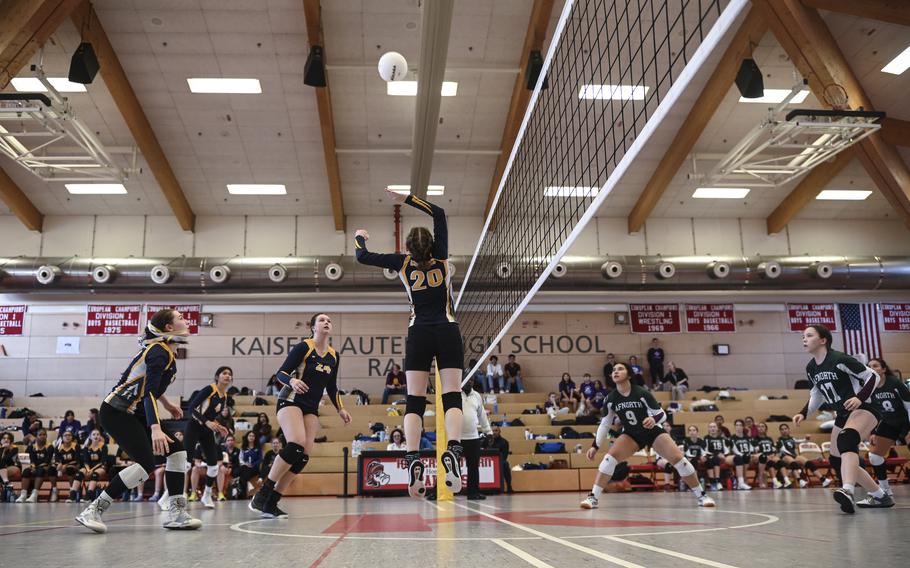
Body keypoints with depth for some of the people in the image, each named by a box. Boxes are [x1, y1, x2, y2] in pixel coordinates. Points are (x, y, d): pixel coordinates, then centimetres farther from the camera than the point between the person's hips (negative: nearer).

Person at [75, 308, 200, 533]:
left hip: (133, 413, 10)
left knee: (177, 450, 2)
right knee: (147, 464, -21)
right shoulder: (160, 352, -19)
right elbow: (149, 392, -30)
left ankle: (176, 514, 3)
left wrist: (166, 404, 27)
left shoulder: (165, 351, 10)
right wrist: (155, 429, -40)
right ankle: (92, 511, -13)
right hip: (115, 412, -10)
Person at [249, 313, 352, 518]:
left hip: (311, 409, 6)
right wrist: (292, 381, -30)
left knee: (304, 456, -7)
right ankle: (261, 495, -20)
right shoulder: (303, 347, -6)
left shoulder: (334, 356, 11)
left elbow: (332, 388, 19)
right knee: (296, 444, -28)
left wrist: (340, 409, 9)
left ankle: (271, 503, -1)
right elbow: (281, 373, -9)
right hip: (290, 401, -6)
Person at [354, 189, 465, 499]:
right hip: (447, 331, 0)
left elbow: (363, 257, 9)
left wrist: (360, 237, 30)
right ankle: (452, 452, -28)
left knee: (415, 399, -2)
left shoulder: (404, 263, 5)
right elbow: (439, 214, 12)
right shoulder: (440, 256, 5)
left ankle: (413, 461, -17)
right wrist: (405, 199, 11)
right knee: (452, 395, -6)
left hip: (418, 334, 0)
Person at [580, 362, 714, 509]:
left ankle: (701, 496, 2)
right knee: (609, 458, -22)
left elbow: (662, 414, -15)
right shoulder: (611, 399, -14)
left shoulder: (641, 393, -23)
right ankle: (593, 497, -18)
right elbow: (604, 424, -2)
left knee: (678, 459, -16)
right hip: (631, 435, 2)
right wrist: (595, 446, -6)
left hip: (653, 432, -2)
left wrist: (654, 419, -39)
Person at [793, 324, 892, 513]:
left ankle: (848, 492, -55)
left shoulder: (839, 359, -18)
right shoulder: (810, 368, 6)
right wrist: (803, 414, 5)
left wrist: (860, 398, -28)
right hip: (843, 415, 9)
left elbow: (872, 376, -13)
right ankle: (880, 496, 23)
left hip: (863, 409, -9)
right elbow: (817, 394, 19)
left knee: (846, 439, -38)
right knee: (837, 460, 8)